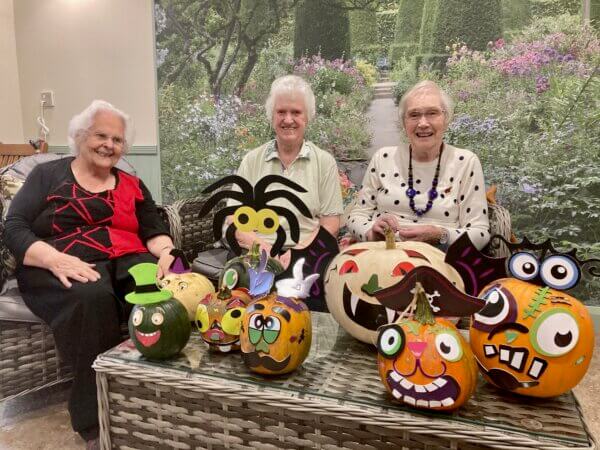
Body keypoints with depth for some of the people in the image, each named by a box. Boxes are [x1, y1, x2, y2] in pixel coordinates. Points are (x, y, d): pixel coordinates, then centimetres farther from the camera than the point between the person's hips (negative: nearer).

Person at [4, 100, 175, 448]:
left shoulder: (133, 186, 20)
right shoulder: (48, 175, 12)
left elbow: (155, 232, 11)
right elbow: (15, 230, 1)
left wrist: (166, 252, -14)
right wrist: (55, 259, -19)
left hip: (127, 261, 3)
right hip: (62, 269, -2)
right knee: (92, 297, -38)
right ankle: (97, 421, -24)